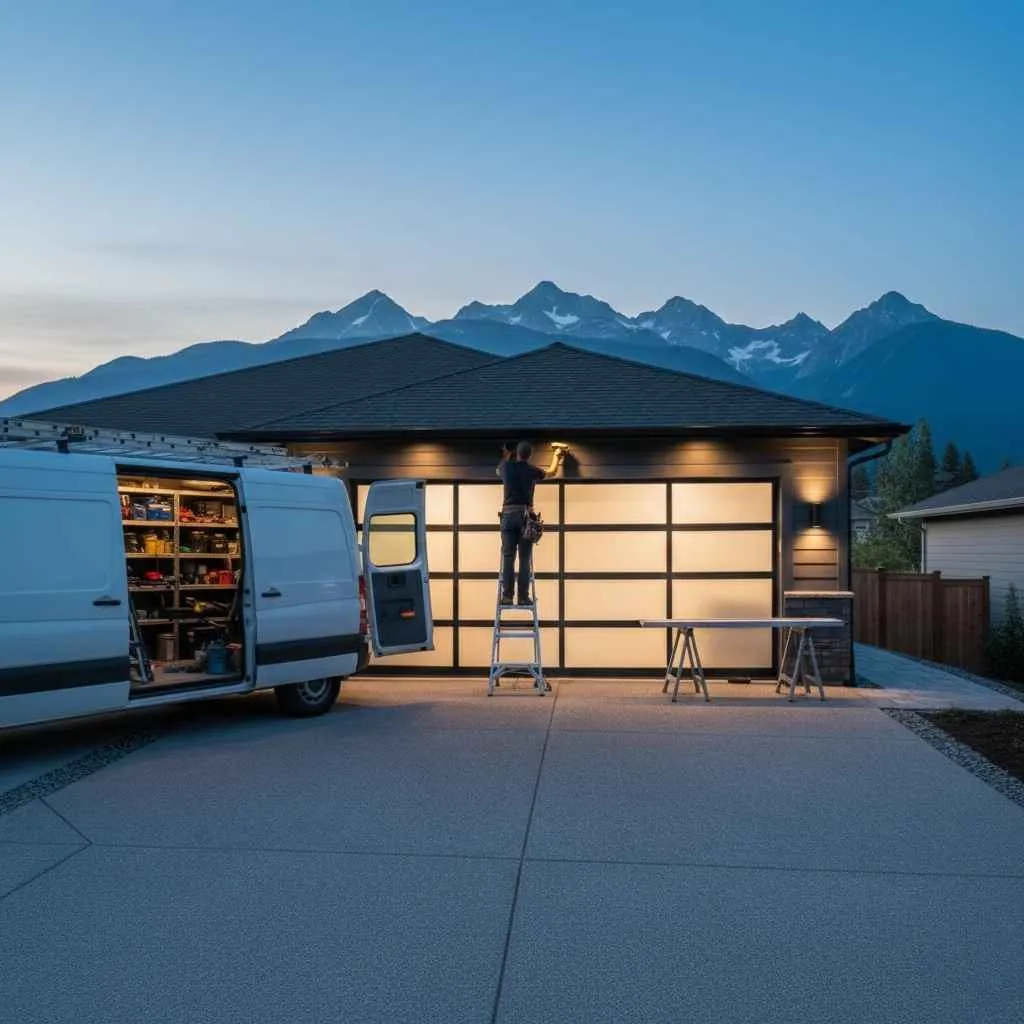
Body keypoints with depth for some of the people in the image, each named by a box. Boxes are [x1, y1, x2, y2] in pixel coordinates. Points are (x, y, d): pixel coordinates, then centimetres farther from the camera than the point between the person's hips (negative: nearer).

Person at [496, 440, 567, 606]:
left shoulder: (506, 467, 8)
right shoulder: (532, 470, 5)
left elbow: (498, 470, 35)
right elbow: (551, 472, 25)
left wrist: (507, 454, 49)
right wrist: (557, 455, 43)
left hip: (508, 513, 2)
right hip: (525, 514, -2)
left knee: (508, 557, 2)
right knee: (524, 558, 0)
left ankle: (507, 596, -1)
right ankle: (523, 597, -1)